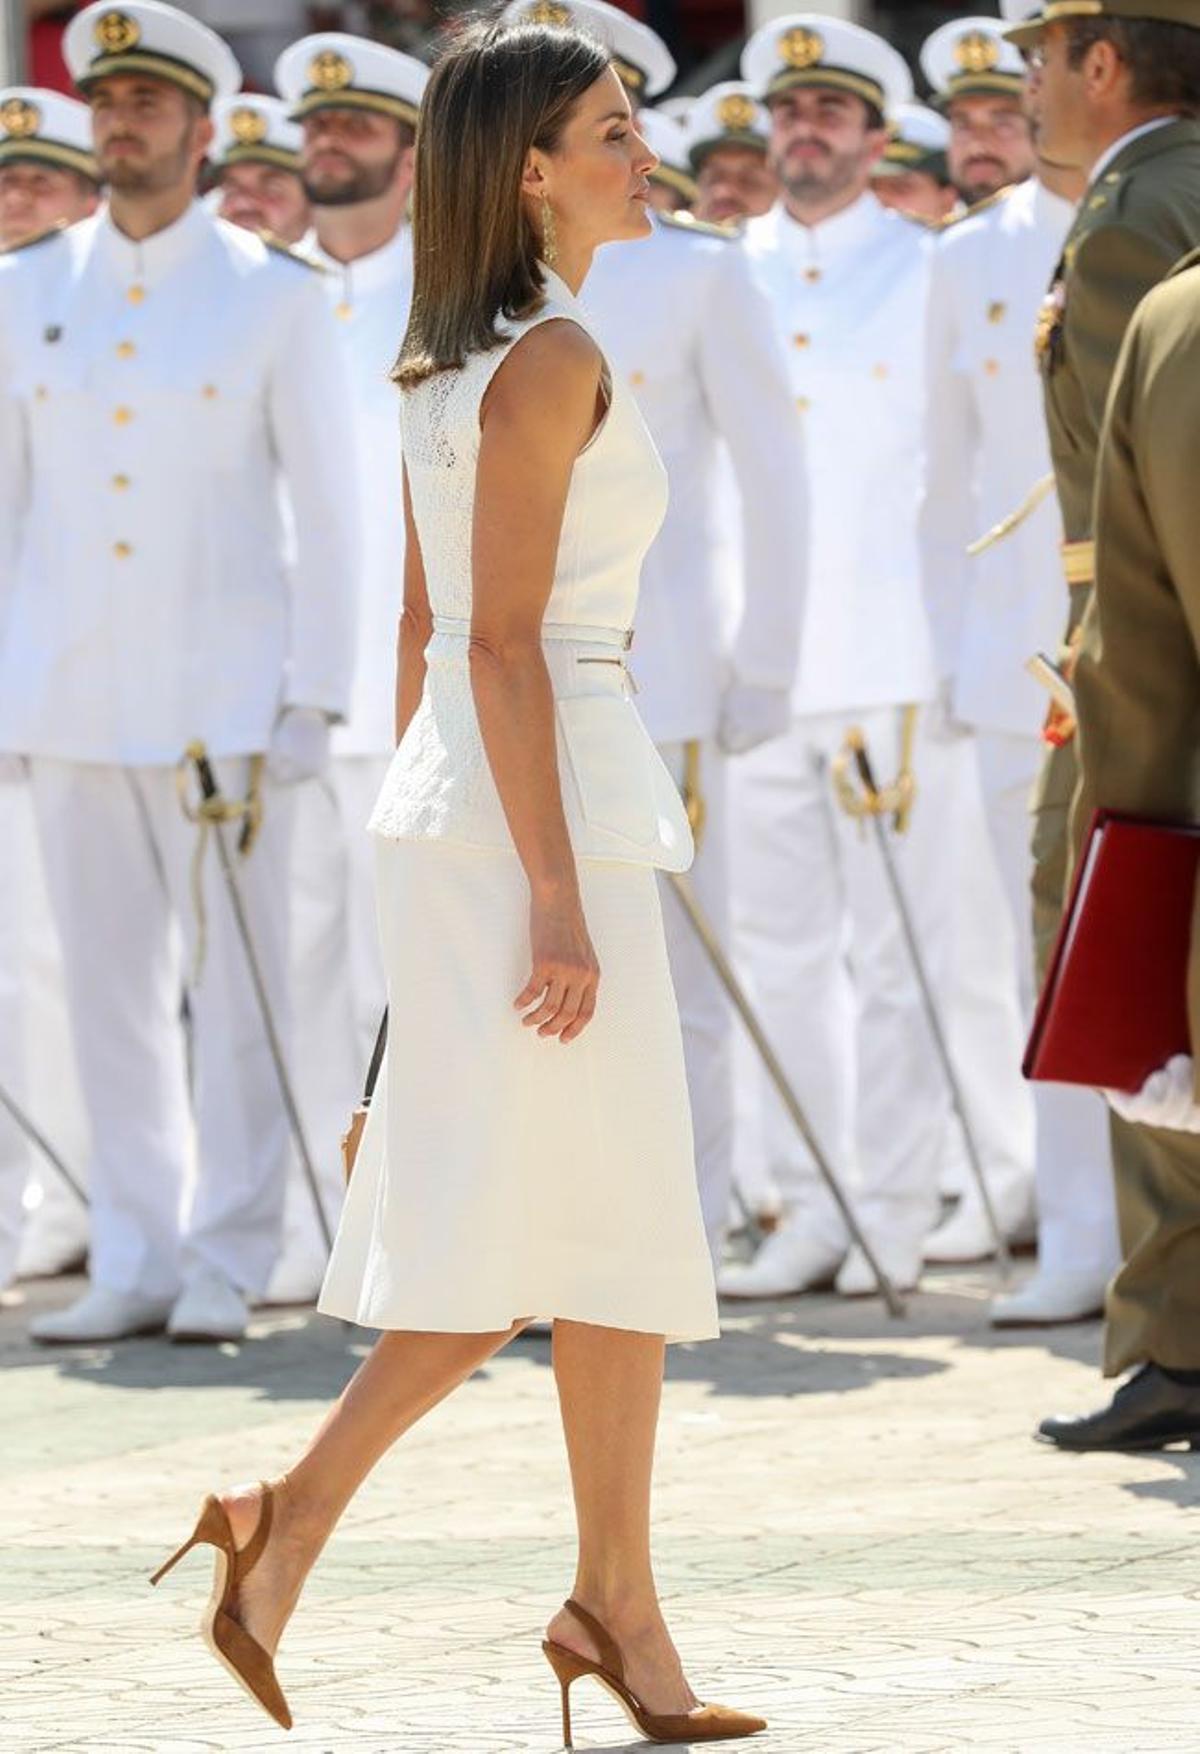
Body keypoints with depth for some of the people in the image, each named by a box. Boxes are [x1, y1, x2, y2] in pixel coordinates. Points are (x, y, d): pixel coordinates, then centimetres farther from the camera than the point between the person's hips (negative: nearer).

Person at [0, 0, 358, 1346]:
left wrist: (314, 693, -5)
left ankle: (226, 1264, 4)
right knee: (109, 984, 4)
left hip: (222, 685, -3)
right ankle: (134, 1261, 9)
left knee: (236, 980, -2)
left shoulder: (274, 296, 1)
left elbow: (326, 505, 1)